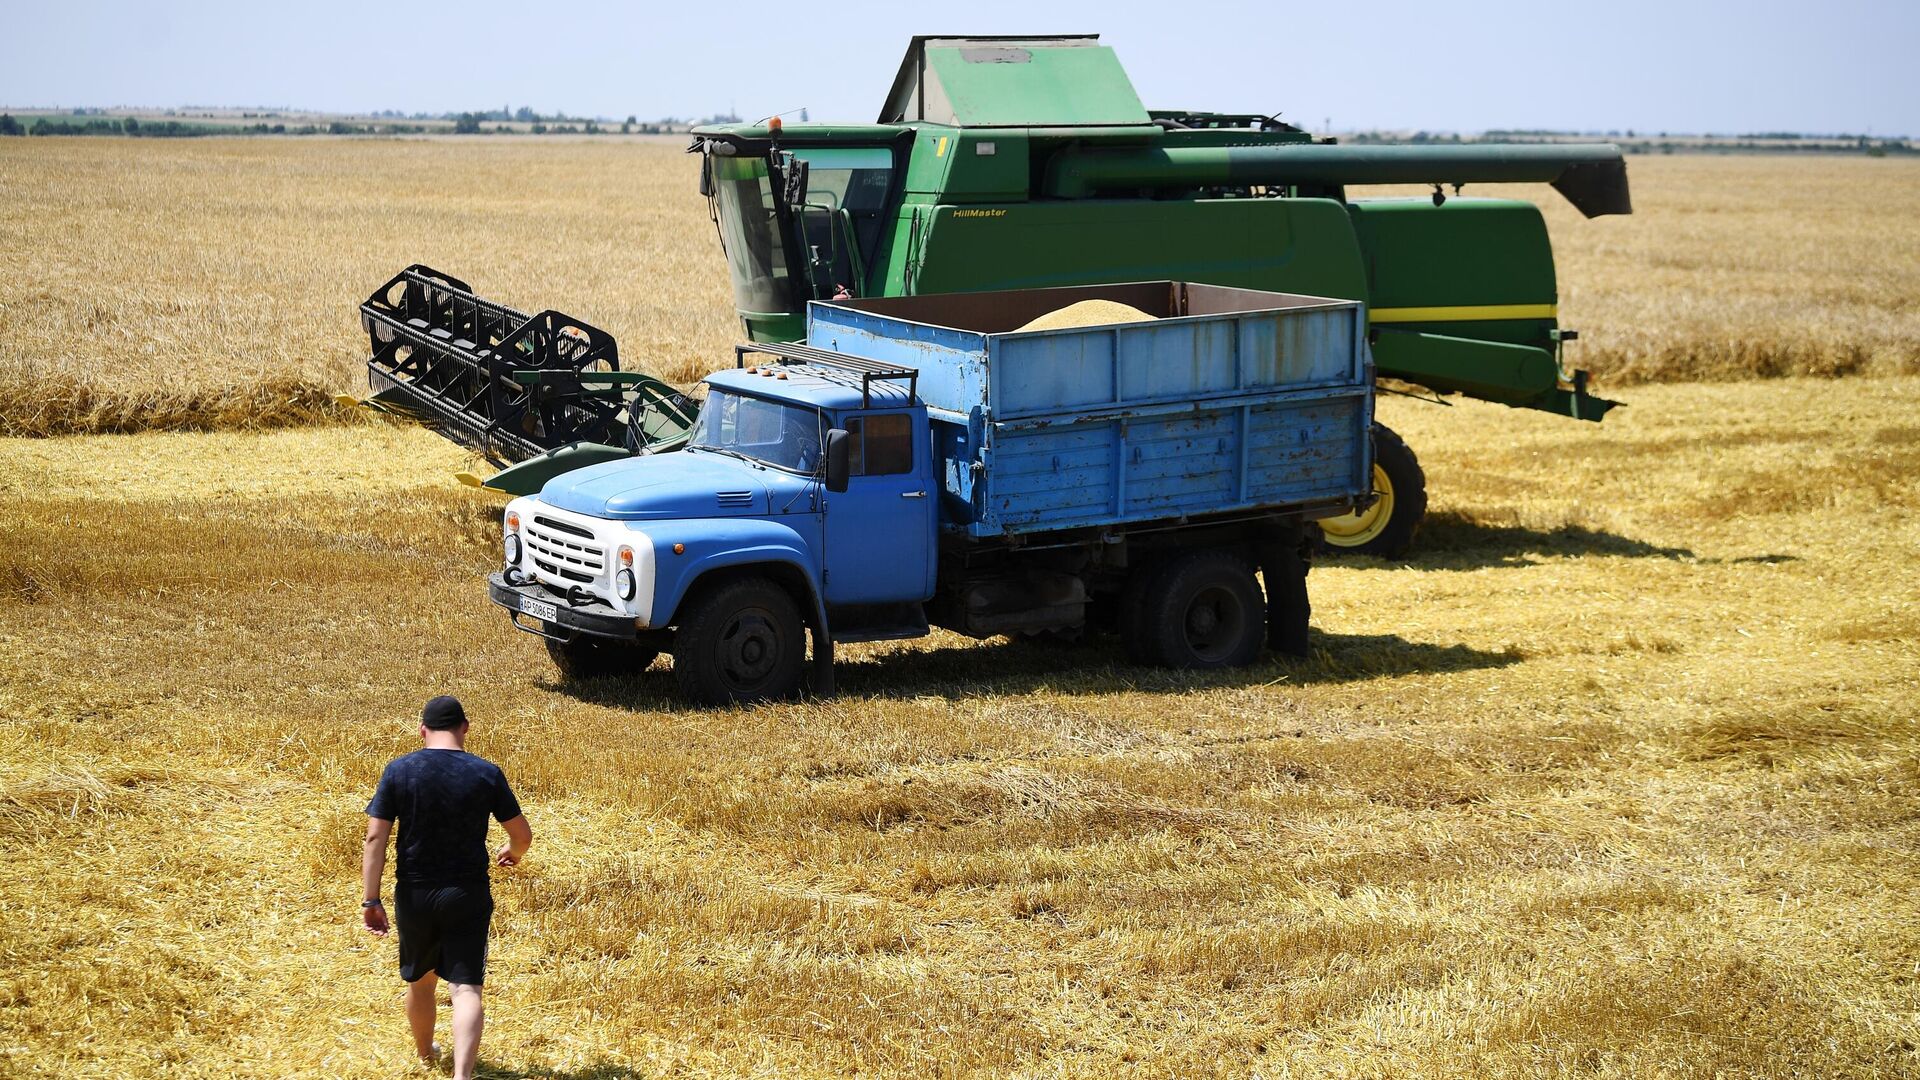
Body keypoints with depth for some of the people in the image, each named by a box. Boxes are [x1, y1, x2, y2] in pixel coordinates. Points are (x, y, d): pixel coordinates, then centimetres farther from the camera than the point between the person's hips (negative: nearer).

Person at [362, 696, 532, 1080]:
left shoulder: (399, 771, -6)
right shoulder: (486, 773, -6)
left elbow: (376, 838, -9)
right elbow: (522, 834, 1)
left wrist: (371, 900, -6)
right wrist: (513, 853, 25)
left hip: (414, 895, 2)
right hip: (468, 896, -2)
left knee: (420, 979, 22)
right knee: (465, 987, -4)